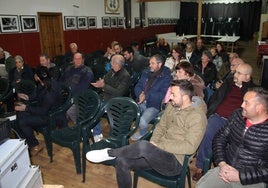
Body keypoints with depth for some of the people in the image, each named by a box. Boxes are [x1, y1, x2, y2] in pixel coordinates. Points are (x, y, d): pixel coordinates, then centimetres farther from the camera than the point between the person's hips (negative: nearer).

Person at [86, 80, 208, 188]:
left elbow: (190, 147, -22)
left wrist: (158, 145, -19)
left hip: (174, 162, -7)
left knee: (143, 146, -34)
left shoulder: (197, 116, -16)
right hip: (158, 154, 7)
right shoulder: (172, 106, 7)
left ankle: (110, 153, -8)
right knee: (122, 161, -10)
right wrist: (153, 143, -4)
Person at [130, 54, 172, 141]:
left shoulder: (166, 77, -6)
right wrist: (140, 94, -10)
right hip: (141, 102, 5)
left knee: (142, 121, -28)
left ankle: (142, 134, 7)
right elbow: (137, 86, 12)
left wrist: (146, 95, -21)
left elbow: (163, 95, -15)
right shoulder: (146, 72, 11)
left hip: (154, 105, -5)